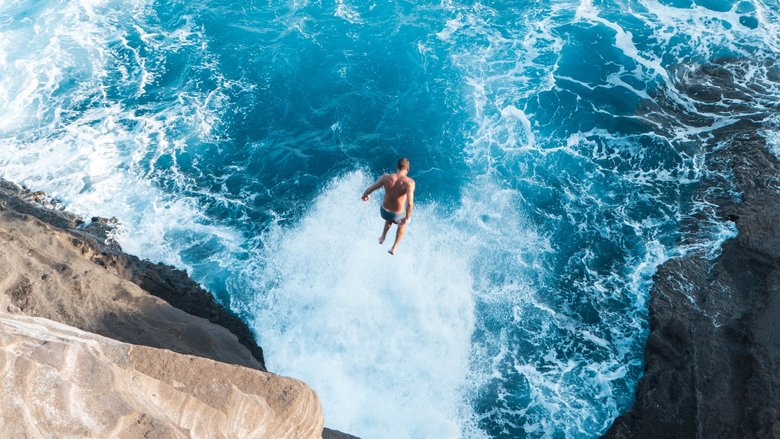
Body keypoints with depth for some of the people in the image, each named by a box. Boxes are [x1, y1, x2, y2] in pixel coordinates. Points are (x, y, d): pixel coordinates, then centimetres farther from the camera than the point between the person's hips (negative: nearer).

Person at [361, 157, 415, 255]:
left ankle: (383, 237, 52)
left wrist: (365, 195, 14)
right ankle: (394, 248, 40)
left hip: (383, 212, 3)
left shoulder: (386, 177, -16)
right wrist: (407, 218, -19)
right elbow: (410, 203, -35)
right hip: (397, 215, -2)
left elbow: (369, 190, -10)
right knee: (403, 223, 36)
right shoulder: (409, 182, -24)